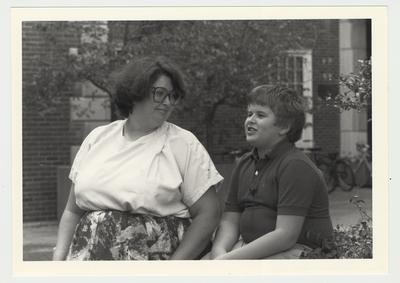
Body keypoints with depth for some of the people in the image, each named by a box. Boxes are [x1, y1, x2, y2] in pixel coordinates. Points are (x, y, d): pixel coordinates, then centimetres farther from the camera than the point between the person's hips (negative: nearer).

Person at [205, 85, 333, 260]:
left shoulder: (296, 166, -12)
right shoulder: (244, 164, 14)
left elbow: (286, 235, -20)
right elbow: (229, 221, 11)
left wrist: (228, 259, -22)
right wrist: (219, 251, -13)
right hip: (251, 246, 7)